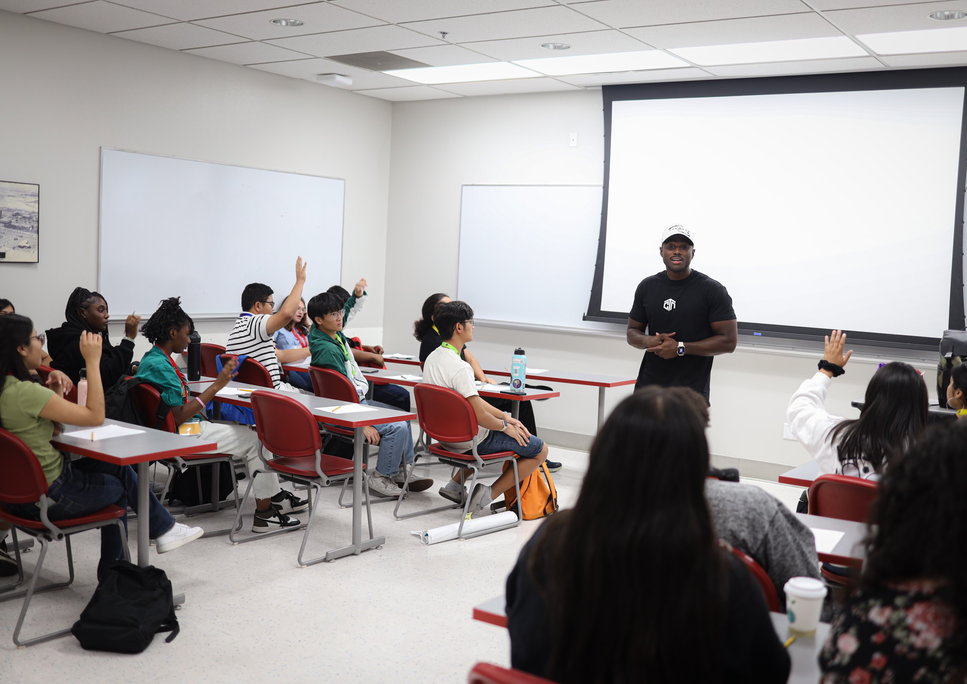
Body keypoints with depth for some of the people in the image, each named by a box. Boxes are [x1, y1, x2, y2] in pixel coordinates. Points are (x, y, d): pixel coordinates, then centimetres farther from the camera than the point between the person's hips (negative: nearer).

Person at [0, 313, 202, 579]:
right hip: (48, 497, -9)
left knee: (115, 466, 19)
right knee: (122, 484, 13)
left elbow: (54, 428, 10)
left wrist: (56, 391, -5)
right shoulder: (25, 392, -28)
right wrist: (93, 361, -20)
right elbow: (95, 416, -24)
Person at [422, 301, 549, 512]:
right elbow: (479, 415, -27)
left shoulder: (432, 358, 3)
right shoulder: (459, 368, -27)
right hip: (470, 440, -9)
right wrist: (505, 426, -8)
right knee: (540, 450, 1)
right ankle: (488, 495, 2)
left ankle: (455, 484, 27)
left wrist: (505, 417, 9)